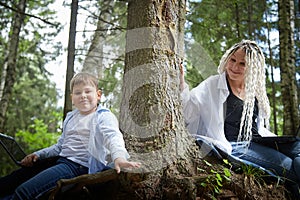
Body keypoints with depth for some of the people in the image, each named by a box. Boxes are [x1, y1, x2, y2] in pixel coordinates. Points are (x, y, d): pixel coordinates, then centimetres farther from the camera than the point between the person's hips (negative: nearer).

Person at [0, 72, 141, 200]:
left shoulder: (104, 117, -6)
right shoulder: (71, 117, 20)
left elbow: (112, 136, -26)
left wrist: (118, 156, -47)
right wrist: (38, 154, 17)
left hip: (79, 166, -9)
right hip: (60, 159, 9)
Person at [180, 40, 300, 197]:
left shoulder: (255, 91, 18)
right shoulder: (212, 86, 1)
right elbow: (187, 111, -10)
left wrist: (275, 140, 10)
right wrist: (181, 83, -24)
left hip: (258, 142, 6)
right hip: (234, 146, -6)